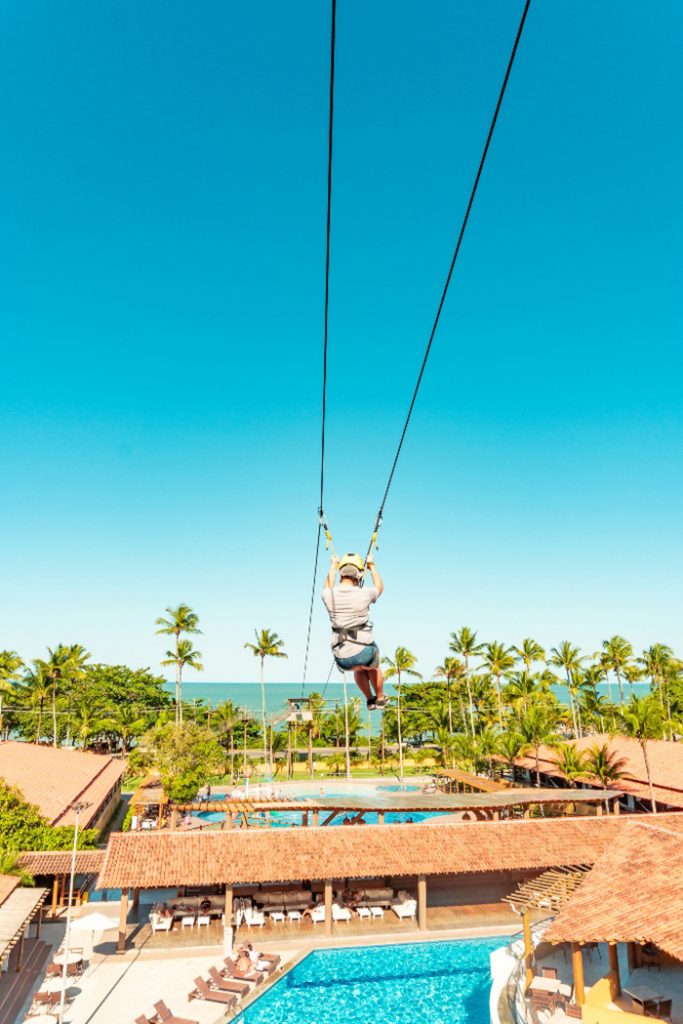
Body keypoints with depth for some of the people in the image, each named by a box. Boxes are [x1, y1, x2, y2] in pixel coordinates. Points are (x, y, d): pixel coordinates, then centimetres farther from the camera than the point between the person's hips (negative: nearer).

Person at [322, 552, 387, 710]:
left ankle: (370, 700, 44)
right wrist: (371, 565, 30)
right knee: (373, 667, 36)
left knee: (358, 669, 38)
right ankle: (380, 699, 51)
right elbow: (379, 587, 16)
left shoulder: (329, 596, -4)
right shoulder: (364, 594, -10)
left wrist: (333, 566, 38)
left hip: (342, 660, 2)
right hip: (364, 653, -2)